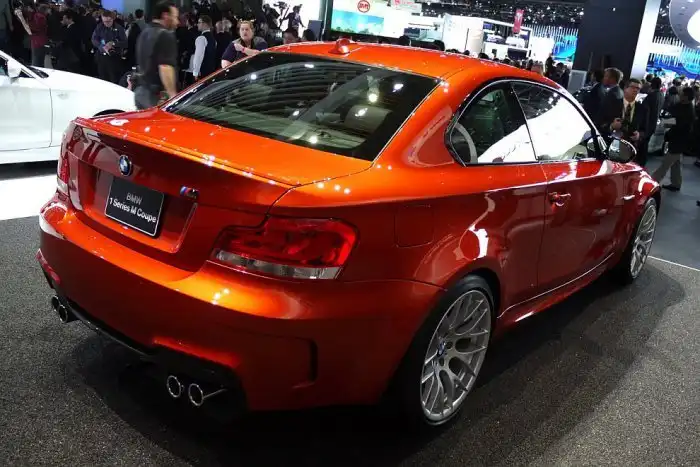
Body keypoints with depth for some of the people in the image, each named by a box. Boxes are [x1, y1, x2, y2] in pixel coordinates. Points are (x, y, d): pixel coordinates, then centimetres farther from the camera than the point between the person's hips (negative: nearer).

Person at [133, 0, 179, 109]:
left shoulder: (144, 33, 17)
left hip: (140, 90, 10)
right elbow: (165, 67, -23)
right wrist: (172, 94, -25)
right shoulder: (165, 35, -14)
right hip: (156, 93, -10)